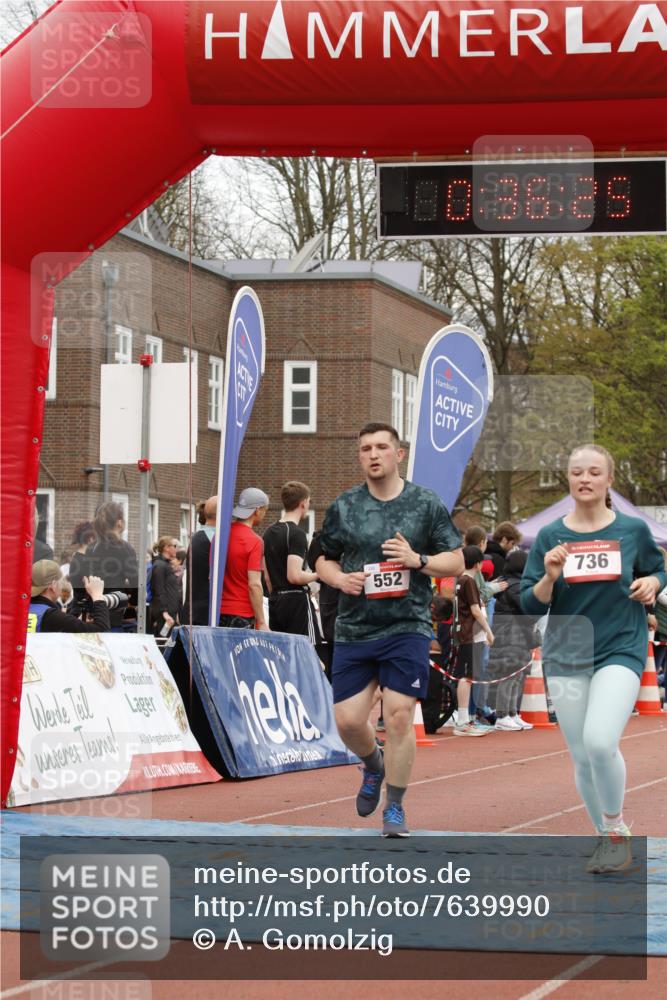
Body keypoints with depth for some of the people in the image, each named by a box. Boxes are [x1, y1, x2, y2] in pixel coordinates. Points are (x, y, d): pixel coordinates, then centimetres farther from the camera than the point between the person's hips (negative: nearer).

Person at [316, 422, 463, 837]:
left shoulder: (427, 504, 3)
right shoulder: (343, 506, 7)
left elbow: (456, 561, 4)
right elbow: (324, 560, 15)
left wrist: (418, 561, -14)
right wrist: (340, 578, -7)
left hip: (407, 628, -2)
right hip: (354, 629, 3)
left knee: (399, 715, -10)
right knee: (348, 721, 0)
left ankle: (395, 808, 4)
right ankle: (375, 766, 35)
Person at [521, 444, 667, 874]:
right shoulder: (550, 536, 2)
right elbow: (531, 605, 2)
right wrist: (550, 577, -18)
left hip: (621, 650, -3)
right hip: (566, 656, 3)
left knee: (600, 742, -23)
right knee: (582, 757, 5)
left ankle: (617, 830, -2)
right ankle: (607, 840, 24)